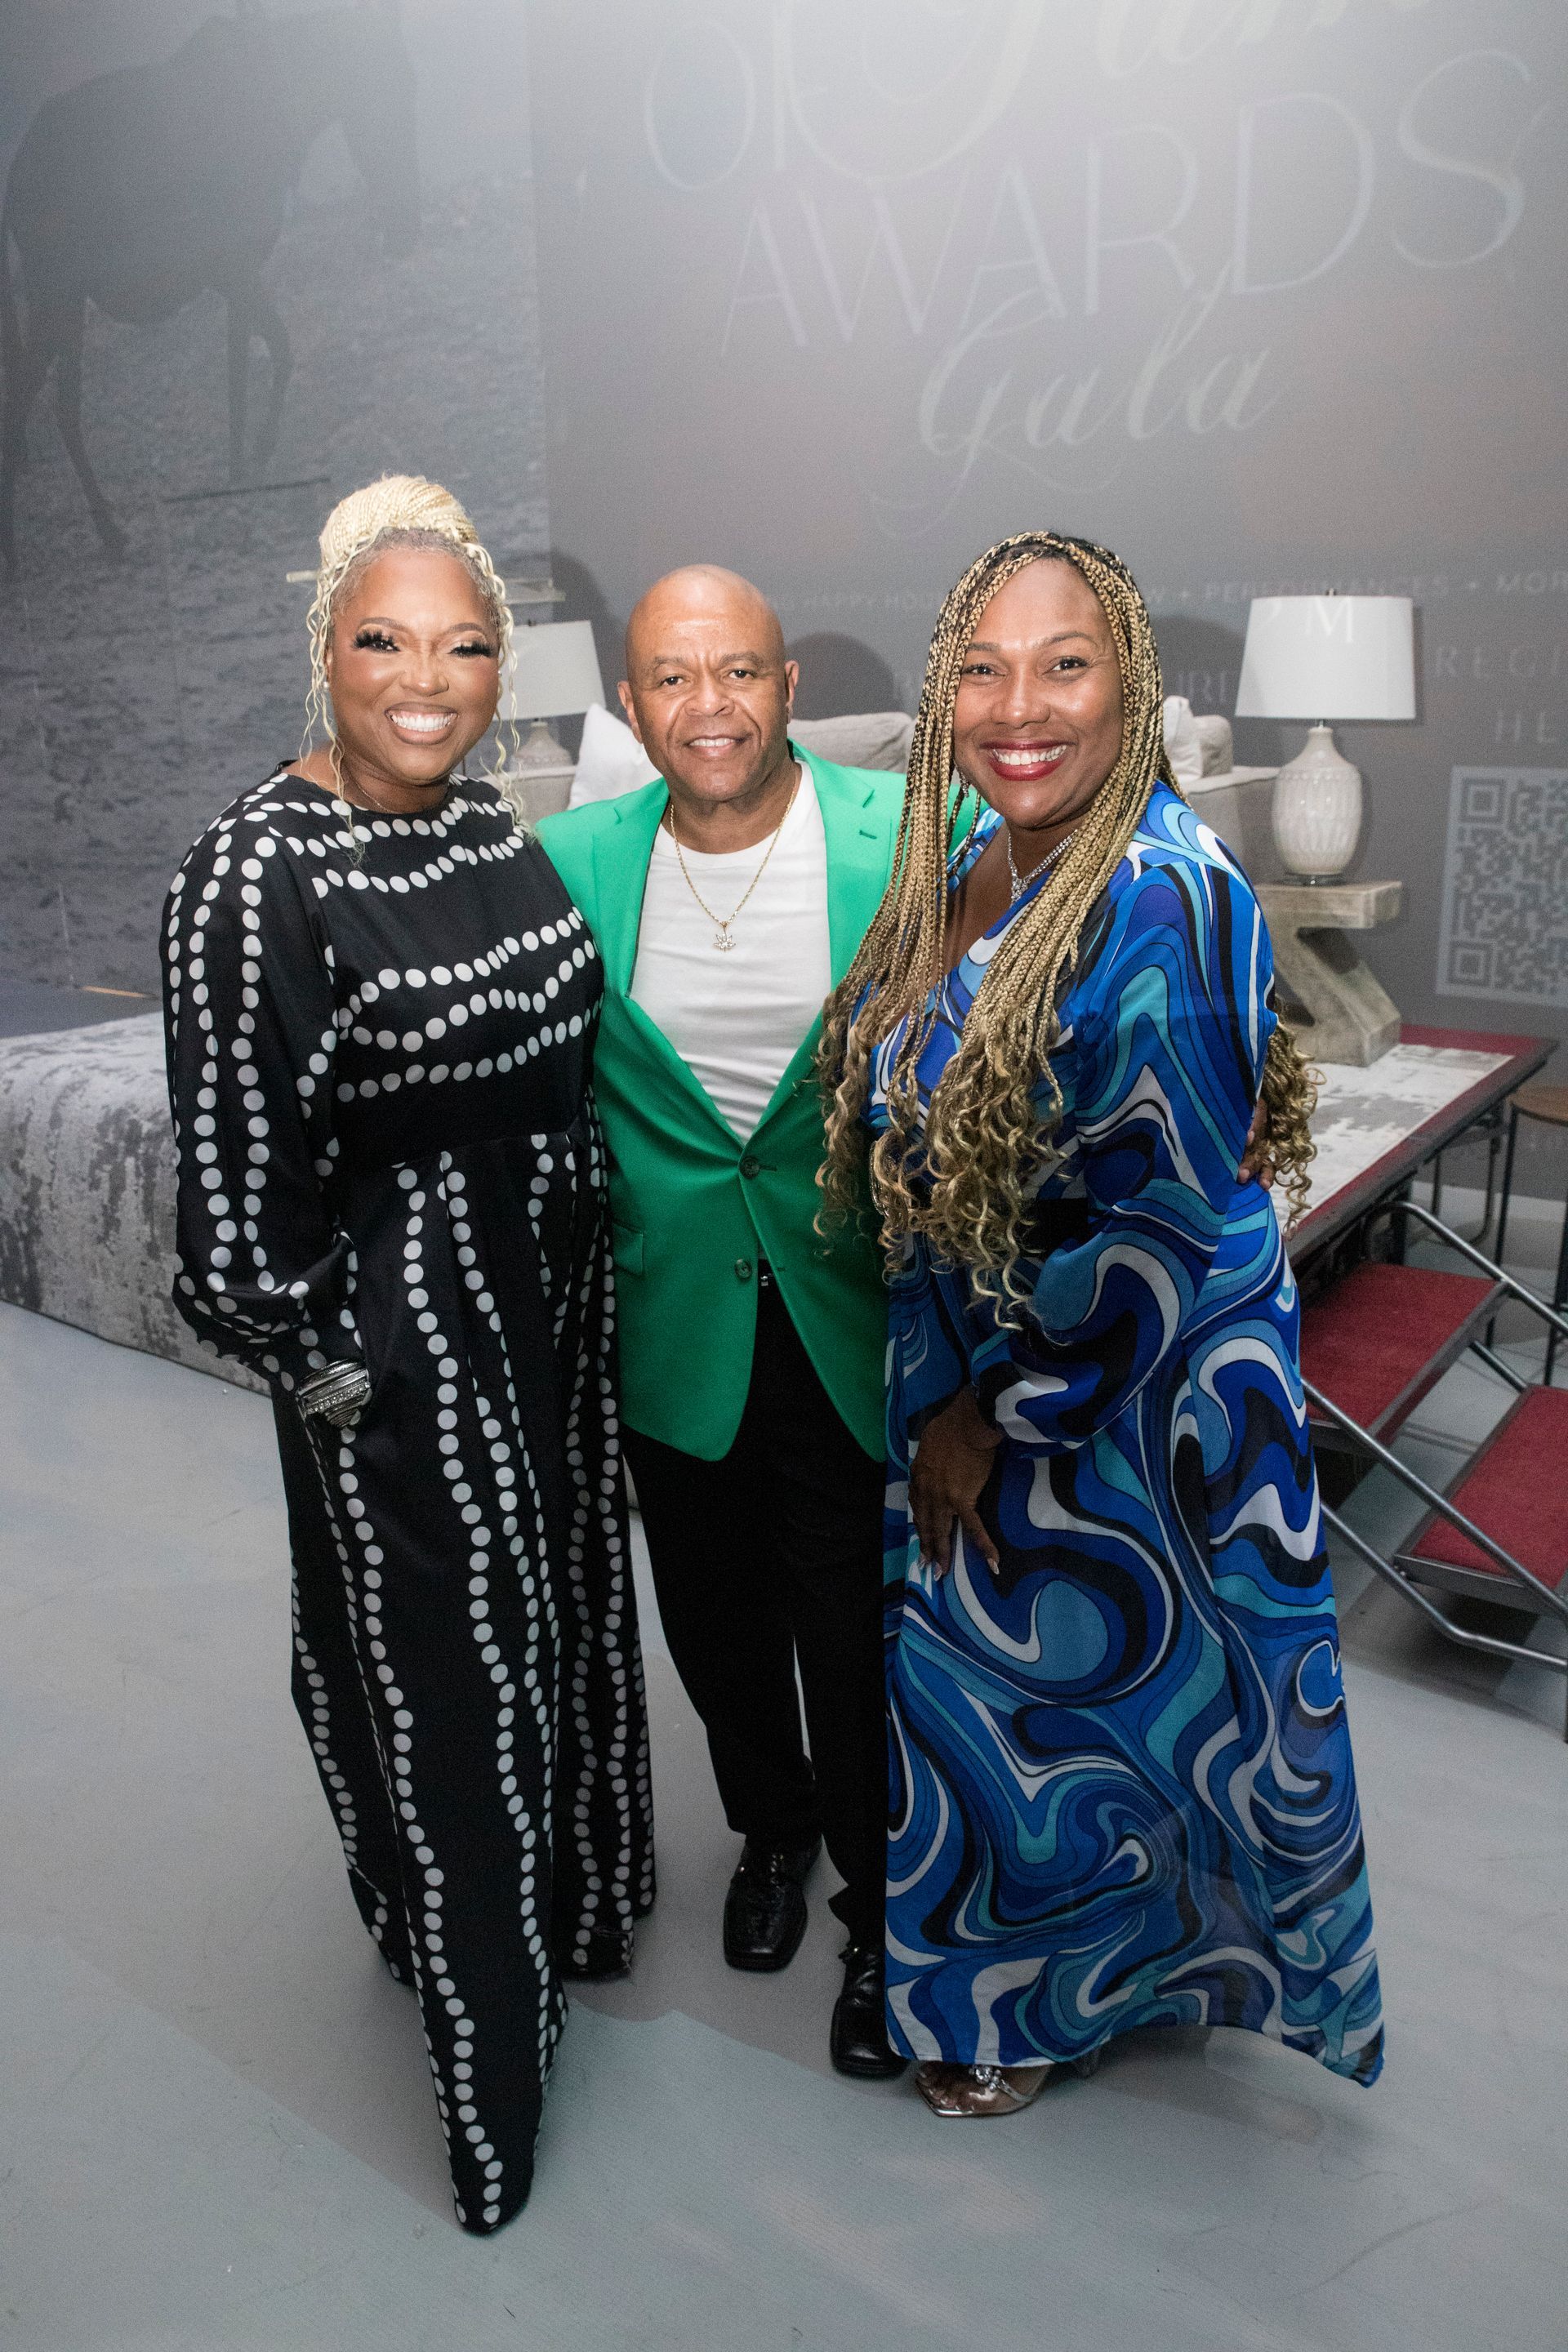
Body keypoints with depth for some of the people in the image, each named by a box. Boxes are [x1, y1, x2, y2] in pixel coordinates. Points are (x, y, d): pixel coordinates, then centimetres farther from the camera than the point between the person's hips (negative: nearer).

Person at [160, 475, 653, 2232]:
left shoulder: (495, 828, 3)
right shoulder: (259, 869, -20)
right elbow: (238, 1166, -19)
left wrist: (592, 1244, 14)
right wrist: (324, 1368, -13)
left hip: (551, 1291, 7)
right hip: (402, 1324, -7)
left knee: (558, 1605, 22)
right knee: (444, 1660, 7)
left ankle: (566, 1906, 50)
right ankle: (487, 2063, 31)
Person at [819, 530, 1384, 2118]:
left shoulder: (1162, 897, -24)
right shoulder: (964, 870, 1)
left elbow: (1165, 1214, -24)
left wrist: (997, 1411, -16)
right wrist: (941, 1384, 8)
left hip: (1117, 1404, -7)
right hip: (969, 1364, 8)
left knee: (1068, 1689, 13)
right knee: (967, 1671, 24)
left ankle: (1045, 2003, 43)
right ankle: (986, 1962, 52)